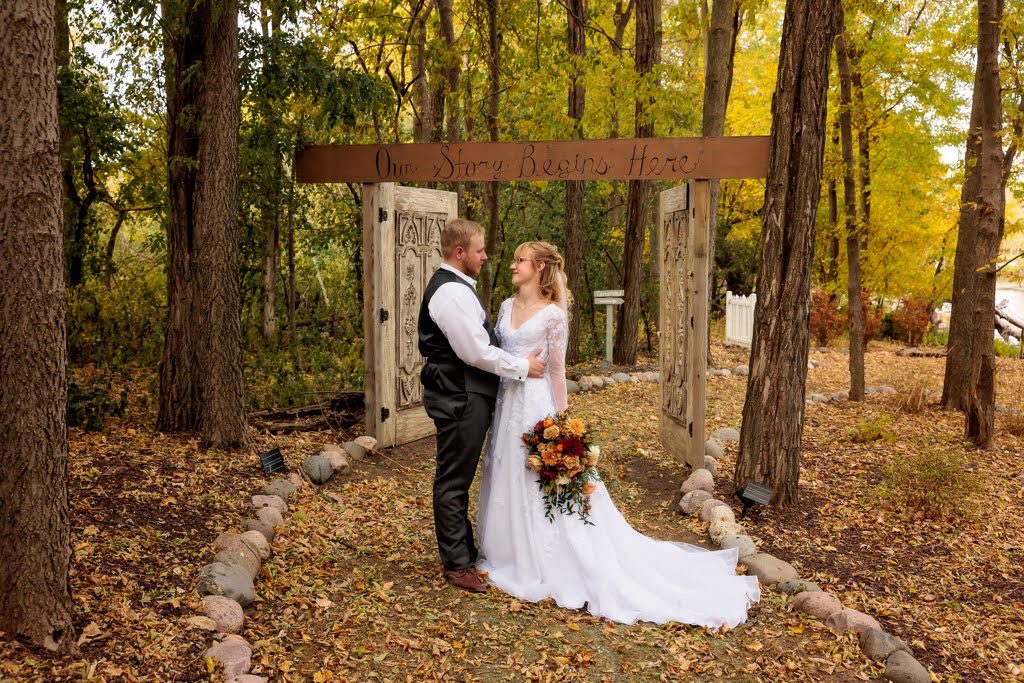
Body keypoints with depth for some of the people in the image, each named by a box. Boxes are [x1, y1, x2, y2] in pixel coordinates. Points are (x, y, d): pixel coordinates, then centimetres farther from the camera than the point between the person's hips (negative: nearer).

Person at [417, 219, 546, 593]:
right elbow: (476, 352, -23)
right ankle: (456, 564, 14)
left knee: (459, 478, 20)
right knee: (453, 481, 2)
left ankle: (464, 548, 34)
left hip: (464, 396, 11)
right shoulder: (451, 292, -20)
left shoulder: (456, 286, 14)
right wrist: (523, 367, -12)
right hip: (458, 399, -11)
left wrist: (518, 362, 14)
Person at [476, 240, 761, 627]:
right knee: (507, 482, 14)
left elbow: (557, 370, -8)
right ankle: (511, 554, 31)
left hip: (536, 406, -6)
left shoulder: (552, 314, -9)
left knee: (542, 487, 0)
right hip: (506, 403, 7)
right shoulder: (507, 307, 9)